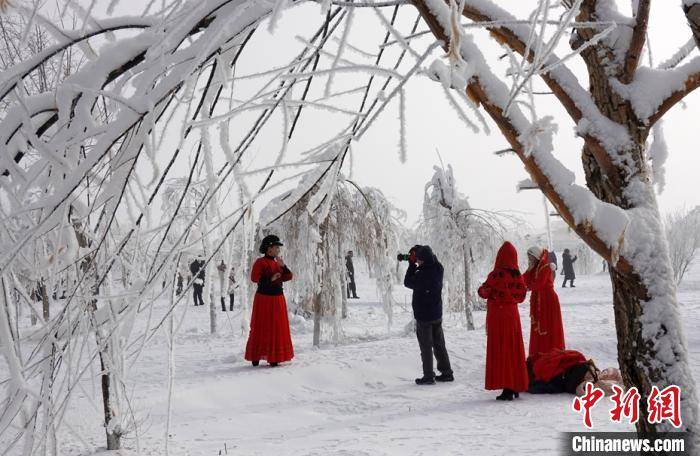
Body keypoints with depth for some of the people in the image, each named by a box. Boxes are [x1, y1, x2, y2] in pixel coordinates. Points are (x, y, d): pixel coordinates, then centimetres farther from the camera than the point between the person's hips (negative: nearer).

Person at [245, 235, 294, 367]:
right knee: (260, 328, -1)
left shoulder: (277, 263, 14)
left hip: (277, 299, 7)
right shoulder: (260, 262, -9)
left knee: (276, 328, 6)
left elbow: (289, 276, 6)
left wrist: (283, 266, -8)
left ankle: (273, 357, 11)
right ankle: (255, 356, 7)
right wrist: (270, 279, -22)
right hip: (264, 299, -7)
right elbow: (254, 277, -21)